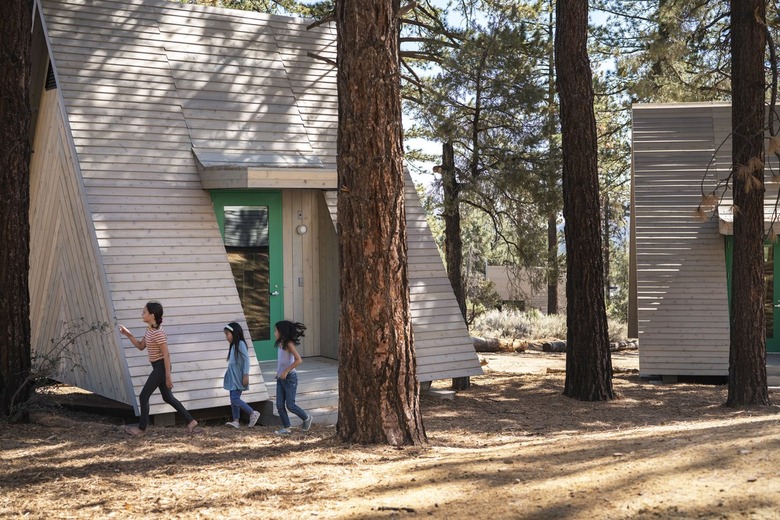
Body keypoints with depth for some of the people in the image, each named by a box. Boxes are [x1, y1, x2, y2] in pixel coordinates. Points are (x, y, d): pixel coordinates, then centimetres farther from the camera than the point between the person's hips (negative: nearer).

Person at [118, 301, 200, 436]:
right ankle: (191, 422, 16)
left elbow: (166, 355, -21)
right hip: (157, 367, 10)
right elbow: (141, 346, 16)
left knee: (144, 396, 0)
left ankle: (141, 428, 13)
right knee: (168, 397, 13)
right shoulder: (149, 330, 7)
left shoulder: (158, 332, -22)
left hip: (161, 367, -10)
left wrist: (168, 377, -20)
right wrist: (128, 334, 4)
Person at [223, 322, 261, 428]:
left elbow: (246, 360, -16)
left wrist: (246, 375, -19)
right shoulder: (233, 345, 15)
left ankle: (253, 413, -3)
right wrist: (227, 378, 20)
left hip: (238, 377, -9)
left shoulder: (240, 344, -11)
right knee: (233, 399, 6)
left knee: (235, 399, -13)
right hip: (233, 377, 9)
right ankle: (235, 421, 8)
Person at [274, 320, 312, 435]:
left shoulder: (289, 344, -15)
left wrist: (286, 371, -22)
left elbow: (299, 360, -23)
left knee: (290, 405, -4)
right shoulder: (280, 344, 8)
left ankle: (306, 418, 19)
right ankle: (286, 428, 10)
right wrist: (278, 372, 7)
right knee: (280, 405, 3)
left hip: (290, 377, -8)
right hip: (281, 378, 8)